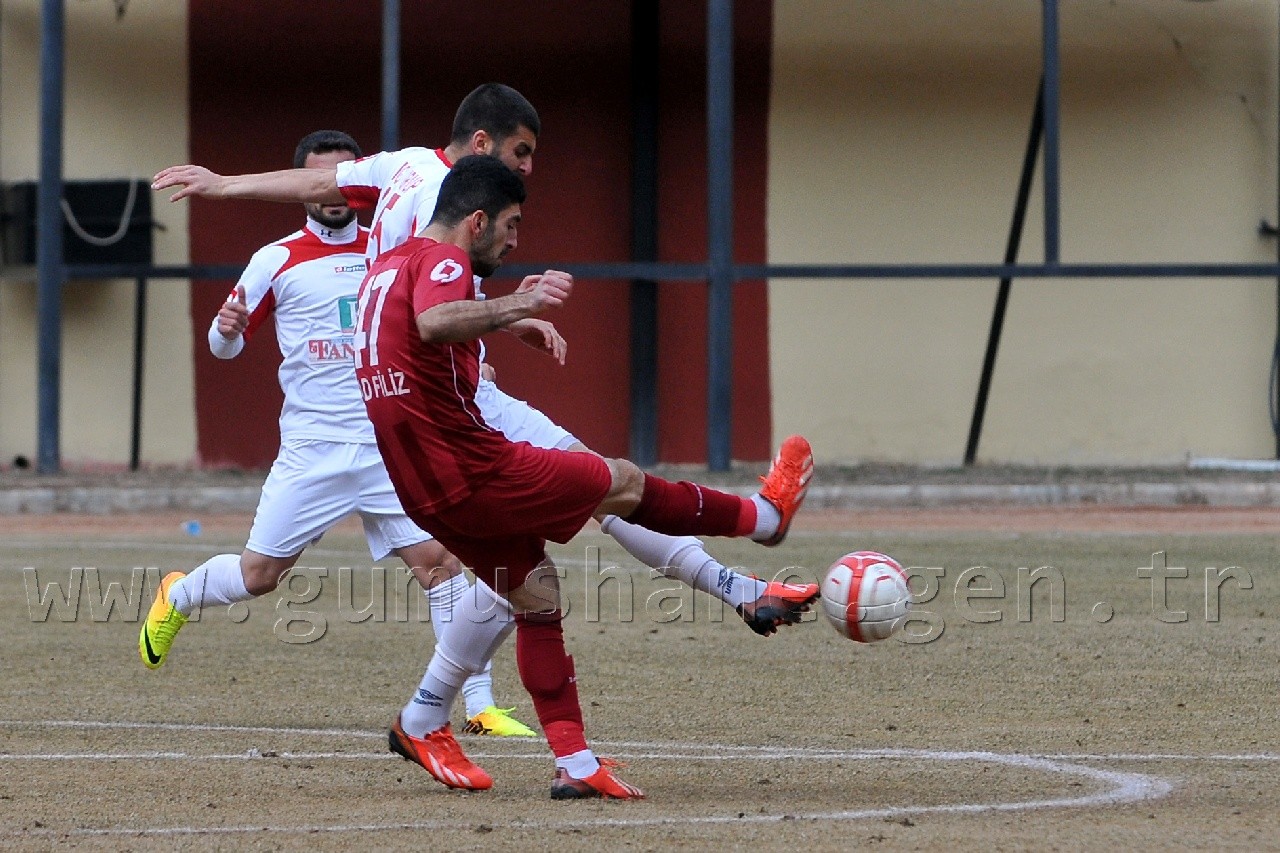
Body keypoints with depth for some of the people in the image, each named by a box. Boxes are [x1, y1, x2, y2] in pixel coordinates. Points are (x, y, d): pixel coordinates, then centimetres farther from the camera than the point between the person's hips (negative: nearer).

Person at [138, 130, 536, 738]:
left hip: (389, 446, 1)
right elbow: (225, 346, 9)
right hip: (312, 450, -1)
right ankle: (177, 596, 35)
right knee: (259, 574, 1)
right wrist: (226, 328, -14)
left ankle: (480, 706, -4)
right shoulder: (277, 261, 2)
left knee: (439, 560, -10)